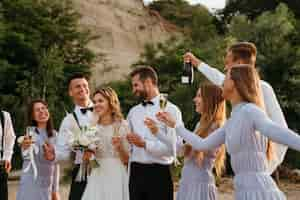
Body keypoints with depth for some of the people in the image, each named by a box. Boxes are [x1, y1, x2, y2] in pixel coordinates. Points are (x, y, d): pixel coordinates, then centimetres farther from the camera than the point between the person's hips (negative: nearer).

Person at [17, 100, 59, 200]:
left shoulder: (54, 135, 7)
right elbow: (26, 157, -27)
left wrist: (55, 190, 12)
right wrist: (25, 148, -50)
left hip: (48, 185, 5)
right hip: (31, 184, -5)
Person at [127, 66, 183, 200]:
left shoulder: (170, 110, -4)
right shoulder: (133, 112, 13)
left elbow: (173, 148, -13)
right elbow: (129, 147, 15)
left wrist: (145, 144, -18)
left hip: (159, 173, -5)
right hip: (136, 173, 5)